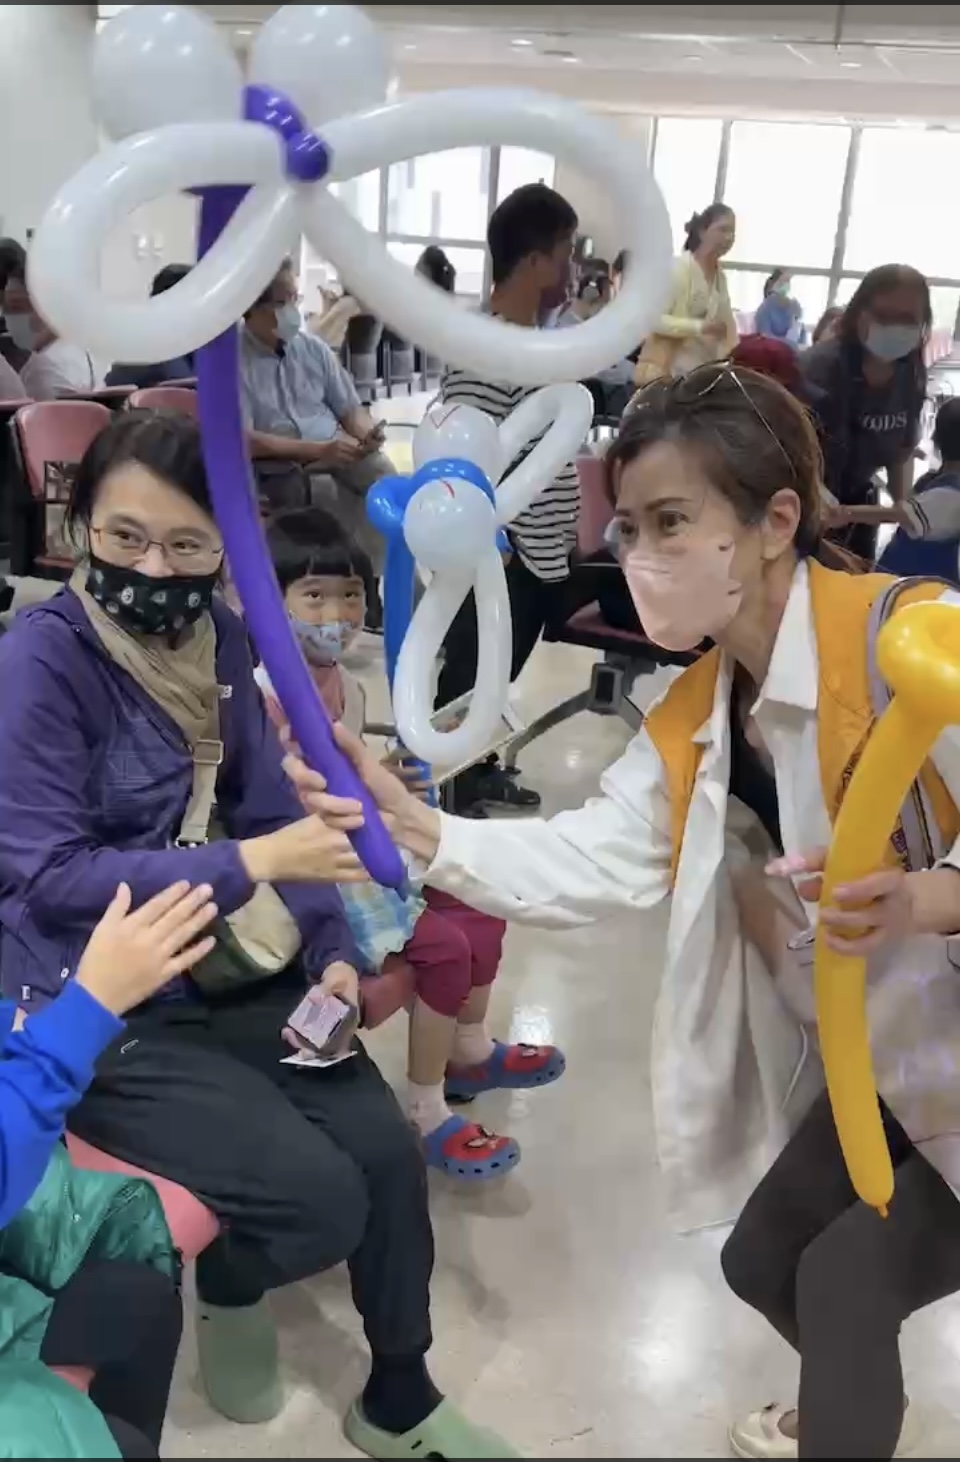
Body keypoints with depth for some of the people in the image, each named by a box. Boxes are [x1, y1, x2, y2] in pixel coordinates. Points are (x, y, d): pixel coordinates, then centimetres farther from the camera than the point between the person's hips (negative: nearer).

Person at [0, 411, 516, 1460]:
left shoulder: (220, 639, 1)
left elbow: (267, 812, 6)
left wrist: (329, 950, -7)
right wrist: (251, 865, -27)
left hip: (237, 972, 5)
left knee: (388, 1154, -6)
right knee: (322, 1199, -16)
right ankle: (228, 1286, 22)